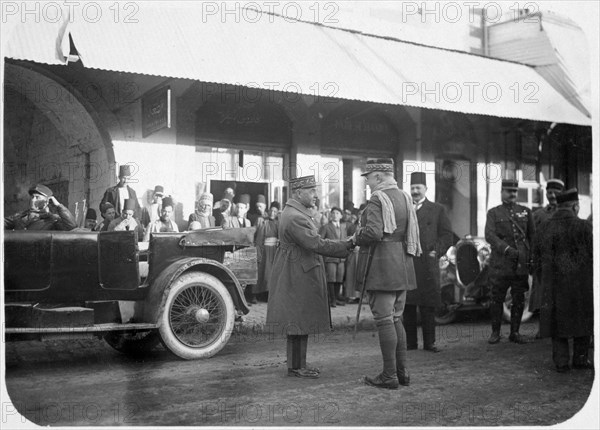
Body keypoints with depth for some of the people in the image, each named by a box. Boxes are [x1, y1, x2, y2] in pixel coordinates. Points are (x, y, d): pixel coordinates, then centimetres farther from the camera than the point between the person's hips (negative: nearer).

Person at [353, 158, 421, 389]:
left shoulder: (377, 199, -13)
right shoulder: (404, 197, 13)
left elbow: (374, 232, -25)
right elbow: (412, 232, 14)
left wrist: (357, 237, -6)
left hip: (382, 267, -8)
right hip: (402, 267, 9)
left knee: (384, 320, -3)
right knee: (396, 319, 15)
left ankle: (389, 375, 2)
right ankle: (402, 371, 18)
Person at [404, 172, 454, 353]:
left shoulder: (437, 209, 11)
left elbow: (447, 235, 8)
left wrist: (437, 251, -4)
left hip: (427, 265, -1)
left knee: (428, 306, 2)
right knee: (407, 305, 2)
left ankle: (429, 342, 10)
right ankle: (410, 342, 10)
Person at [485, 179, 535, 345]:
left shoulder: (525, 211, 13)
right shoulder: (493, 213, 6)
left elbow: (533, 235, 14)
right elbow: (489, 235, -7)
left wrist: (531, 256, 4)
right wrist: (507, 249, -19)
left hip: (521, 263, 2)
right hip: (500, 263, -2)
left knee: (519, 300, 5)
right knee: (497, 299, 2)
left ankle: (515, 332, 16)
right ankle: (495, 332, 13)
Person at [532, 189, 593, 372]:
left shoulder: (544, 228, 1)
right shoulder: (583, 227, -9)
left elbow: (537, 260, 5)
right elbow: (593, 255, -8)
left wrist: (545, 283, 15)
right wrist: (594, 281, 6)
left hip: (553, 284, 3)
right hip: (581, 285, -2)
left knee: (557, 321, 10)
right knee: (582, 319, 13)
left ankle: (561, 361, 6)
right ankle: (580, 358, 17)